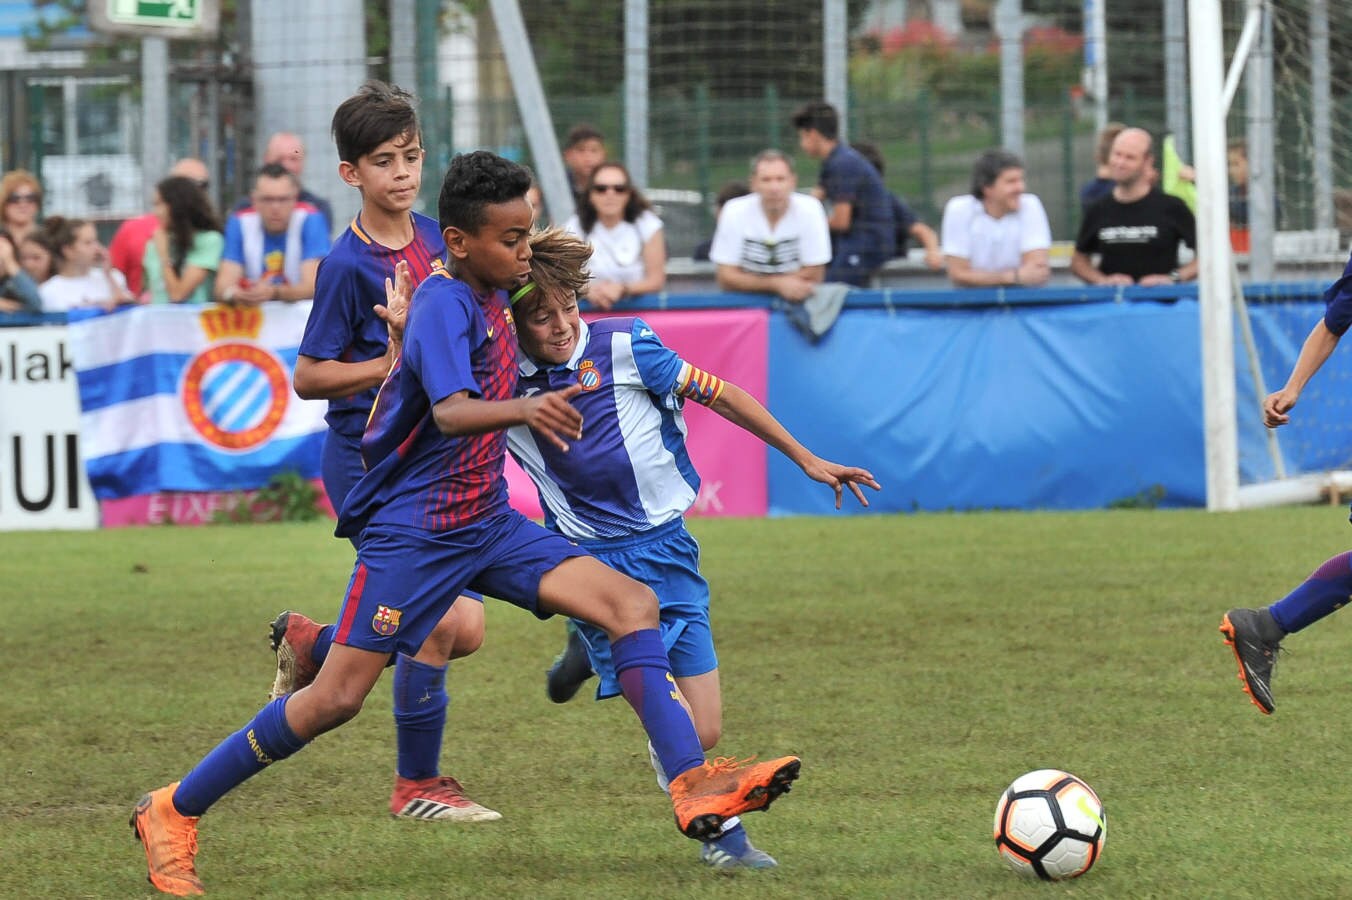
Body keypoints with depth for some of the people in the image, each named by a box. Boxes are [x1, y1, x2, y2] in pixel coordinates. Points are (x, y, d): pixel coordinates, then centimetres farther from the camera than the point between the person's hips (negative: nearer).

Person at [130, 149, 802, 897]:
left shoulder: (488, 296, 7)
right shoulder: (443, 308, -19)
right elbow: (451, 412, -38)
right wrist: (522, 410, -55)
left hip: (487, 523, 8)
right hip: (414, 528, -8)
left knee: (632, 604, -8)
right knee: (338, 697, -9)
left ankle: (692, 786, -14)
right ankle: (173, 812, 4)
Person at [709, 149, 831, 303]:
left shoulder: (809, 210, -13)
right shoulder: (735, 213, -12)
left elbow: (814, 276, -10)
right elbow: (726, 278, -13)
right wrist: (777, 284, -25)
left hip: (797, 301, 0)